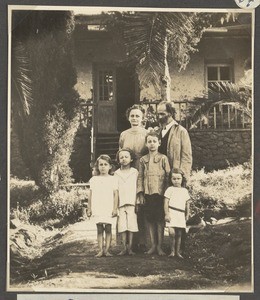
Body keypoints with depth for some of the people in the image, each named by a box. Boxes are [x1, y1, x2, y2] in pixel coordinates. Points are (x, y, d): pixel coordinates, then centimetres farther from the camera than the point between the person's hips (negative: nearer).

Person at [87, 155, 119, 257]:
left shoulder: (113, 179, 4)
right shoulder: (93, 180, 9)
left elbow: (116, 194, 0)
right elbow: (91, 195, 11)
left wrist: (115, 208, -6)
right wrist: (89, 208, 7)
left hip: (109, 209, -1)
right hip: (97, 209, 1)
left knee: (108, 229, -1)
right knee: (99, 229, 1)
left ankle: (107, 250, 1)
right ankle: (100, 250, 2)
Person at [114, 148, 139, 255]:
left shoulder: (135, 172, 7)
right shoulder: (116, 173, 10)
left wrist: (137, 202, 1)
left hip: (131, 203, -1)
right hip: (120, 203, 1)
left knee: (131, 225, -4)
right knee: (122, 226, -3)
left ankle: (130, 247, 2)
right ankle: (125, 247, 3)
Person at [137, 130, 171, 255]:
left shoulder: (163, 158, 1)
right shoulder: (143, 160, 9)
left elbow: (168, 176, 0)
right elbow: (140, 177, 8)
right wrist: (140, 193, 1)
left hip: (160, 193, -3)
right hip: (147, 194, 3)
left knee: (160, 219, 0)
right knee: (150, 219, 7)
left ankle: (159, 246, 7)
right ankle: (153, 245, 16)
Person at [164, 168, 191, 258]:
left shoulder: (185, 191, 14)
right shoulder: (170, 189, 2)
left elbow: (187, 203, 19)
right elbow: (166, 203, -2)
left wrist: (187, 215, 15)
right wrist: (166, 214, -9)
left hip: (181, 215, 4)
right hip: (171, 214, -4)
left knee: (179, 234, 5)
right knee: (172, 233, -15)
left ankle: (178, 252, 14)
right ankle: (172, 251, -2)